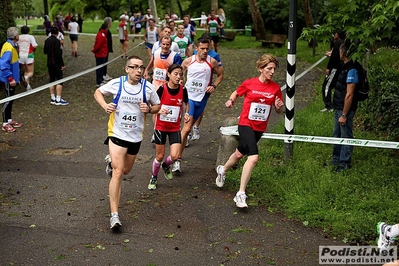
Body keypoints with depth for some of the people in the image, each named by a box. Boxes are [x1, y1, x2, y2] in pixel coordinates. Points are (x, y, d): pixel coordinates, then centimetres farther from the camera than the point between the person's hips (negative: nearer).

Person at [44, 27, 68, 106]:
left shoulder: (47, 40, 7)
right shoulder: (56, 41, -16)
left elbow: (45, 52, 17)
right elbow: (58, 54, -20)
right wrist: (62, 64, -15)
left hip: (49, 63, 8)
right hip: (56, 63, -8)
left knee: (52, 80, 12)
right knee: (59, 80, -4)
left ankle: (53, 99, 15)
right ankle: (58, 100, -7)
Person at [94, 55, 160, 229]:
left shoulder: (148, 87, -6)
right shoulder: (116, 84, -9)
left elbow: (157, 106, 8)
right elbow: (98, 92, 6)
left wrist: (149, 109, -15)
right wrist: (105, 105, -14)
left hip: (136, 136, 4)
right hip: (117, 134, -3)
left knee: (125, 170, 20)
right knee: (118, 172, -14)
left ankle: (111, 161, 57)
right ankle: (114, 215, -12)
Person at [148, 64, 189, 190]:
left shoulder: (183, 90, -6)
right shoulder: (162, 89, -14)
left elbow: (186, 103, 13)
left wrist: (186, 114, -5)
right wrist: (159, 111, -26)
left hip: (175, 128, 2)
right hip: (161, 127, -2)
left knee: (175, 156, -11)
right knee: (160, 156, 6)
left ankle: (166, 165, 26)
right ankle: (154, 178, 32)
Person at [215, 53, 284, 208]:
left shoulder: (275, 88, -1)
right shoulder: (249, 83, -8)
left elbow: (279, 111, 6)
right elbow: (237, 93, 11)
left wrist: (279, 107, -16)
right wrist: (231, 100, -9)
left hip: (260, 128, 5)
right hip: (246, 124, -5)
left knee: (240, 154, 22)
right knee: (254, 157, -23)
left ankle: (222, 170, 53)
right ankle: (240, 194, -17)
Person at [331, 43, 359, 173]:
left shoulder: (351, 70, -23)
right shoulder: (344, 67, 7)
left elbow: (349, 95, -23)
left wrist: (344, 114, -22)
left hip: (345, 109, -10)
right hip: (338, 108, 10)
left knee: (346, 136, 4)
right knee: (336, 134, 20)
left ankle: (345, 163, 17)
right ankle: (336, 159, 34)